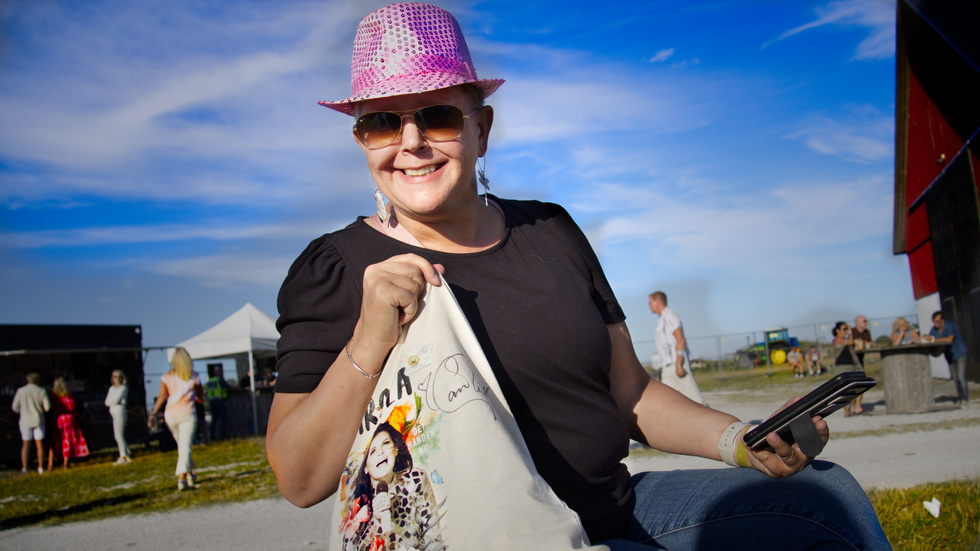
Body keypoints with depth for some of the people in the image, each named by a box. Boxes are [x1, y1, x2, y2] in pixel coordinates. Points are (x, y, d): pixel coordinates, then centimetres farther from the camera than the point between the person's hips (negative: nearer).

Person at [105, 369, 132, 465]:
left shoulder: (123, 388, -6)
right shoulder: (112, 388, 15)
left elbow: (116, 400, -17)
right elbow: (107, 402, 4)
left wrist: (111, 400, 1)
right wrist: (116, 401, -10)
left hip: (120, 413, -8)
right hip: (115, 414, 8)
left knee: (119, 435, -8)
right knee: (119, 436, 10)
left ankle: (123, 457, -5)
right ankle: (128, 454, 16)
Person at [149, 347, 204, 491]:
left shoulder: (166, 377, 3)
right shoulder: (193, 376, 1)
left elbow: (162, 396, -6)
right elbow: (200, 395, 10)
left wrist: (153, 413, -5)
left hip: (171, 415, 3)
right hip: (187, 414, -3)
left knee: (182, 445, 20)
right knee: (185, 447, -7)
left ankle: (190, 474, 29)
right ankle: (181, 478, -22)